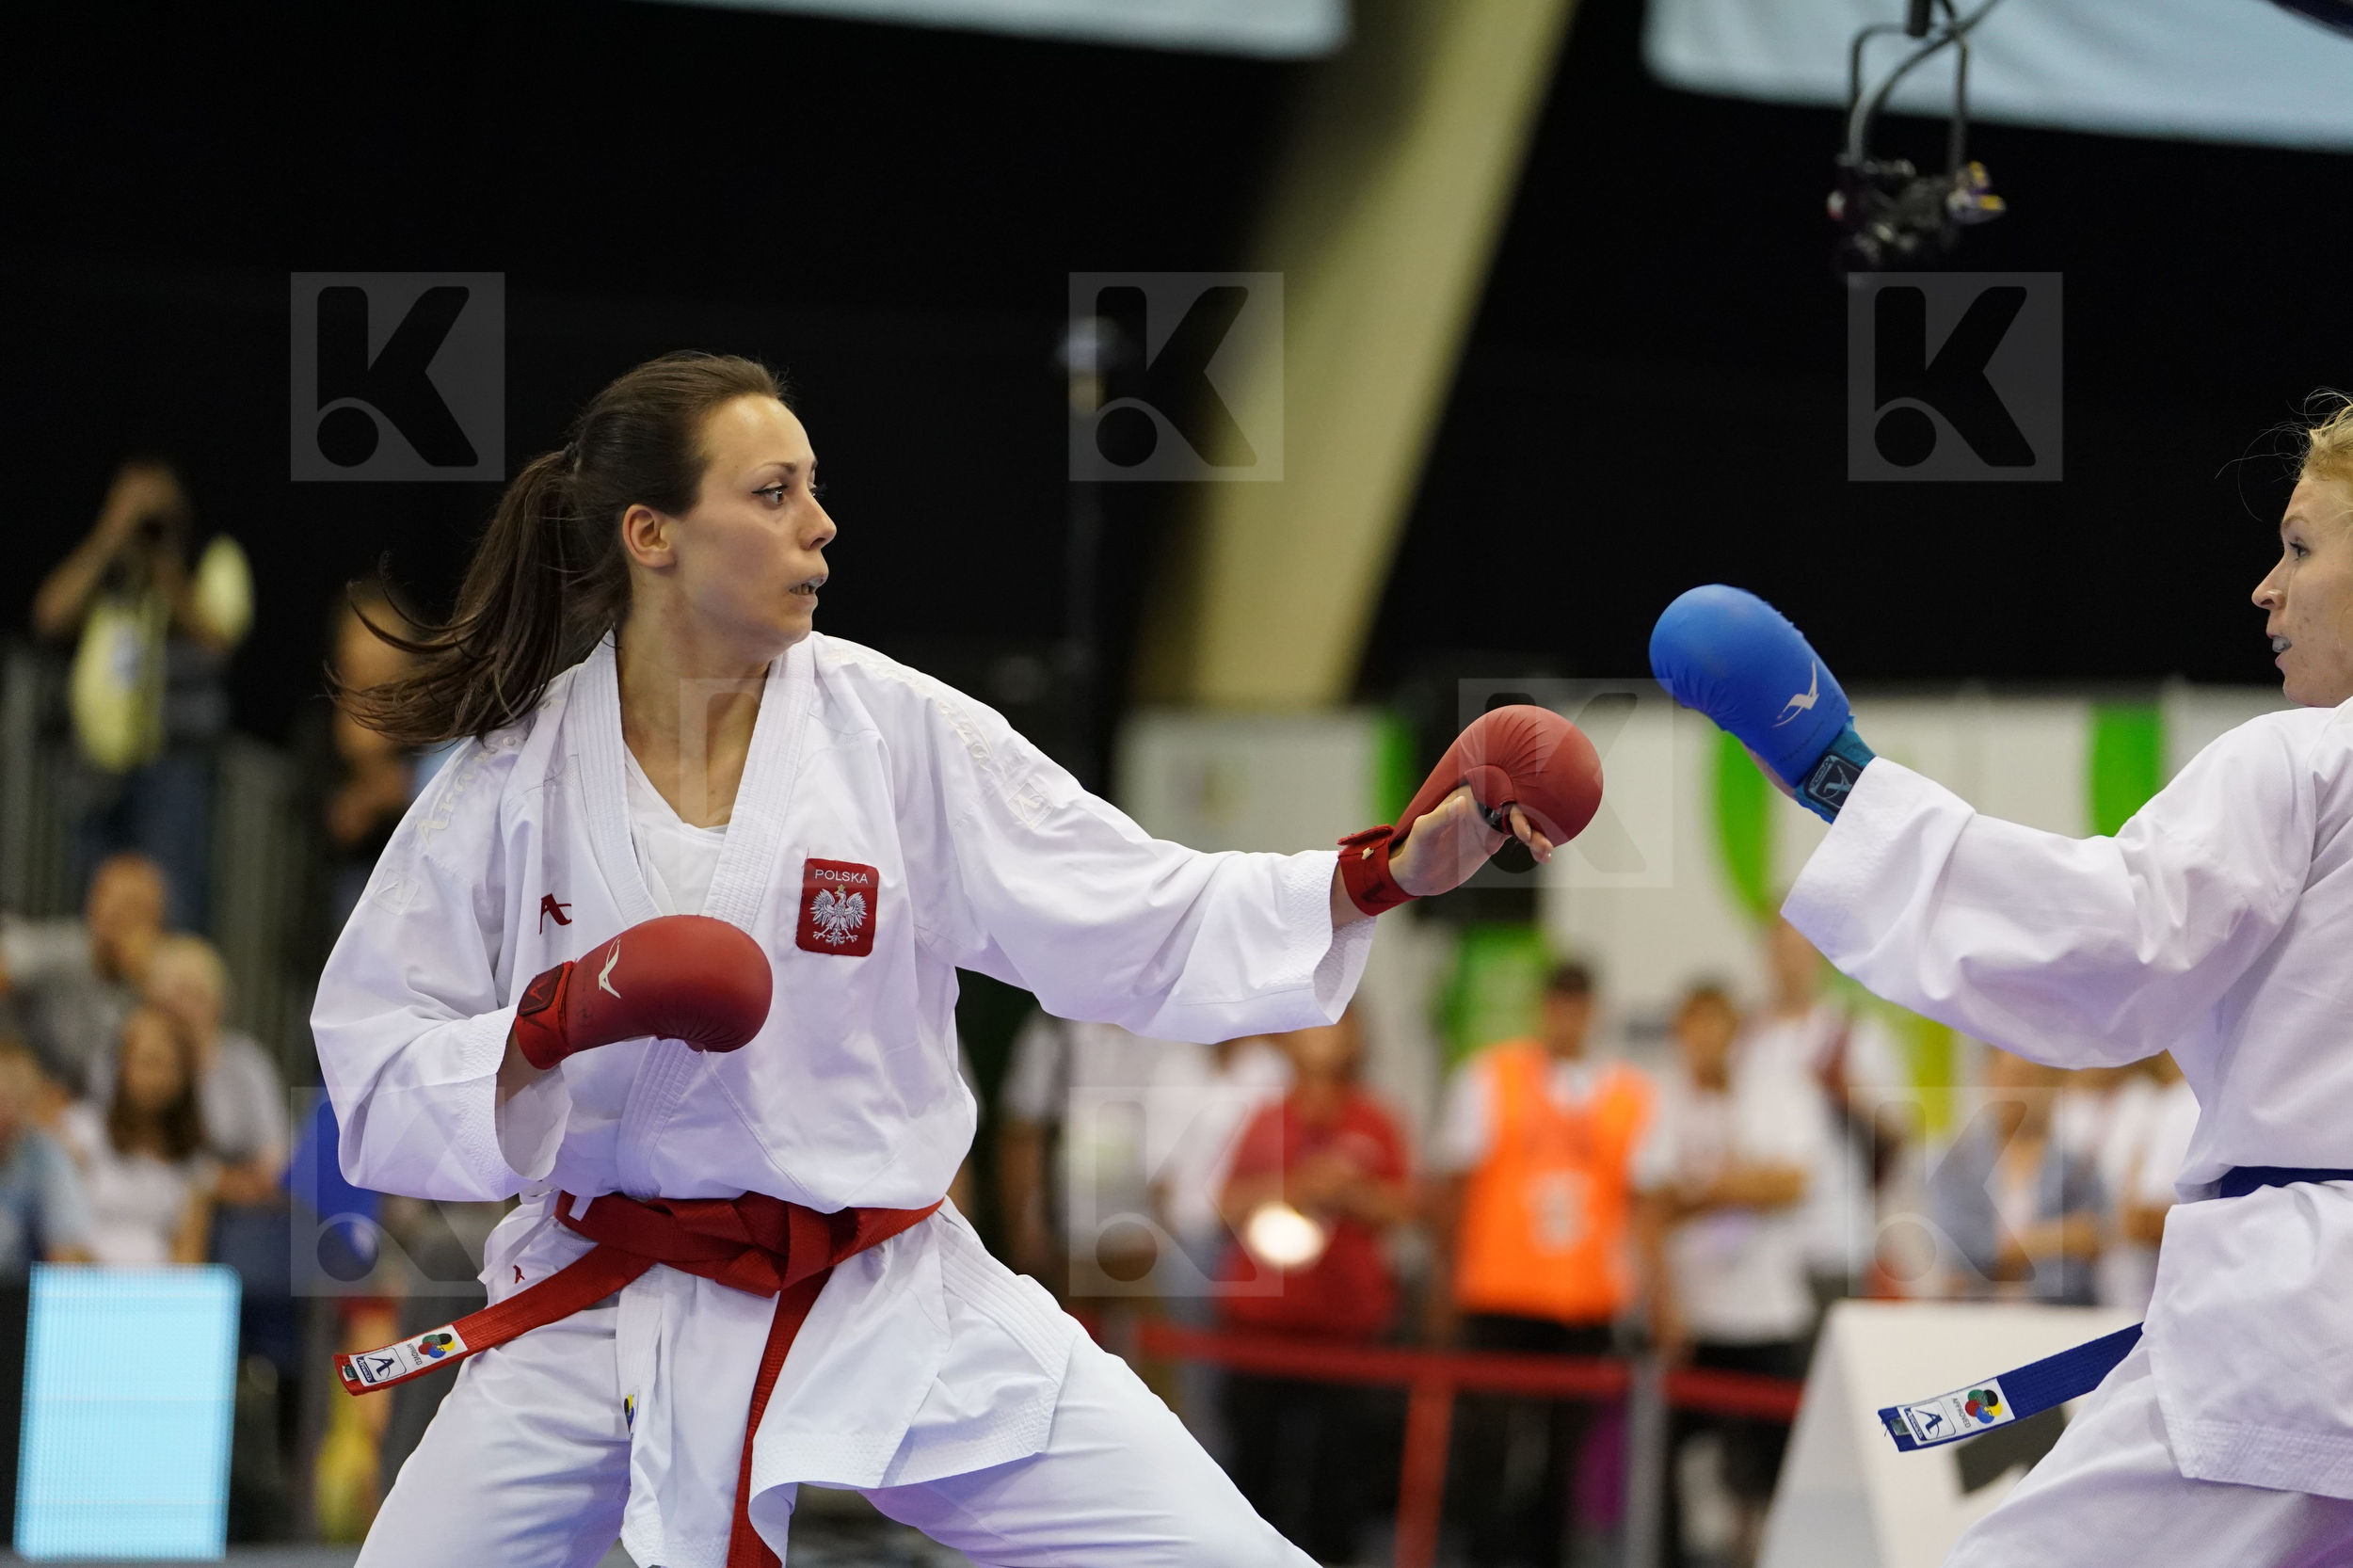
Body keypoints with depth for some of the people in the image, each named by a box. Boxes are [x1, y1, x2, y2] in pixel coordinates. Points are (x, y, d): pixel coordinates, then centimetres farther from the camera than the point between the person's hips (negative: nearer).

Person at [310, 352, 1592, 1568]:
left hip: (891, 1300, 1)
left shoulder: (903, 734, -5)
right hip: (607, 1318, -1)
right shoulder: (513, 775, -6)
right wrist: (555, 1024, -22)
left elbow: (1150, 929, -2)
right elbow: (379, 1079, -4)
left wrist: (1391, 870, -13)